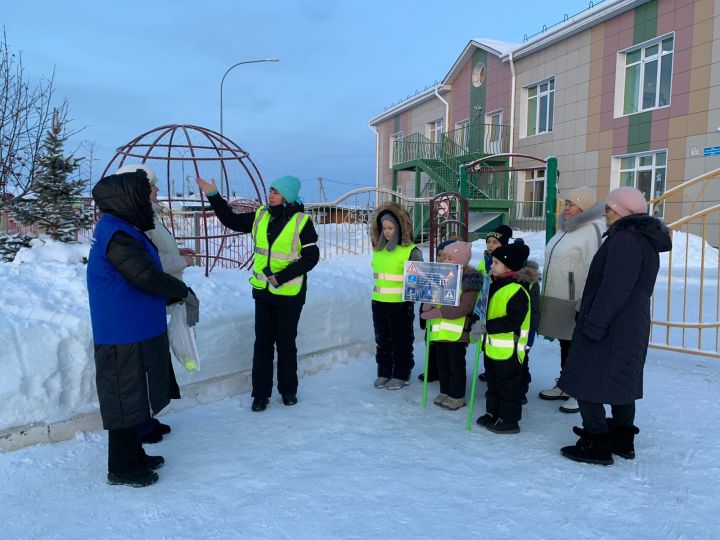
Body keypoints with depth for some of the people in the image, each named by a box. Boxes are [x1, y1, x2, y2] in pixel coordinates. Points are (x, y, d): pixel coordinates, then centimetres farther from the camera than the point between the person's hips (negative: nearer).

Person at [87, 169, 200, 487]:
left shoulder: (124, 231, 13)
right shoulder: (116, 235, -20)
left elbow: (145, 276, 17)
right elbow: (147, 276, -26)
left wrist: (178, 296, 13)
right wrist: (185, 293, -14)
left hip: (138, 333, 10)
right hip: (126, 338, -10)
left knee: (134, 397, 19)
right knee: (126, 399, 2)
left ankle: (133, 455, 33)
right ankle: (122, 469, 15)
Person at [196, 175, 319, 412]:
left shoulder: (301, 222, -12)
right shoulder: (260, 216, 2)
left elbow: (311, 257, -12)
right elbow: (232, 220, 15)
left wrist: (282, 277, -19)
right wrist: (213, 196, 9)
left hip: (290, 294, -4)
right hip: (262, 291, 4)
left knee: (286, 343, 8)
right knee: (262, 343, 8)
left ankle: (288, 390, 25)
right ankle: (261, 393, 17)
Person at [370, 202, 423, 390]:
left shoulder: (411, 251, -11)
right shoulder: (378, 249, 7)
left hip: (401, 304, -6)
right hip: (379, 303, 6)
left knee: (401, 341, 7)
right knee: (382, 339, 15)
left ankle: (401, 375, 19)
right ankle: (384, 372, 27)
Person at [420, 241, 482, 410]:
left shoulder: (470, 279, -12)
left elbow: (465, 307, -22)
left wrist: (438, 312, -26)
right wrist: (428, 305, -8)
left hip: (457, 331, -7)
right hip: (440, 330, 7)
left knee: (456, 365, 5)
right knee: (442, 364, 17)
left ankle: (457, 396, 18)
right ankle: (445, 392, 31)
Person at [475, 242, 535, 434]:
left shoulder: (517, 290, -20)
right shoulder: (495, 284, 10)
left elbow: (513, 321, -25)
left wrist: (489, 325, -26)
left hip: (508, 348, -9)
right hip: (492, 346, 9)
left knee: (508, 385, 4)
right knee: (493, 382, 20)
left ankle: (509, 420, 15)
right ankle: (493, 413, 34)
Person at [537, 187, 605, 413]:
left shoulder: (593, 230, -15)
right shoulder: (565, 229, 15)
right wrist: (546, 297, 21)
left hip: (576, 302, -9)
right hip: (558, 301, 9)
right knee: (565, 344, 19)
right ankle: (564, 386, 32)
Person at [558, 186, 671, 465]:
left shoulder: (625, 240, -19)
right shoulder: (646, 241, 14)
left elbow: (613, 290, -26)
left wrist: (593, 325, -23)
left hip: (610, 330, -11)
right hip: (632, 328, 11)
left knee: (587, 385, -3)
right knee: (621, 385, 19)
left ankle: (597, 446, 4)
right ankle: (623, 440, 30)